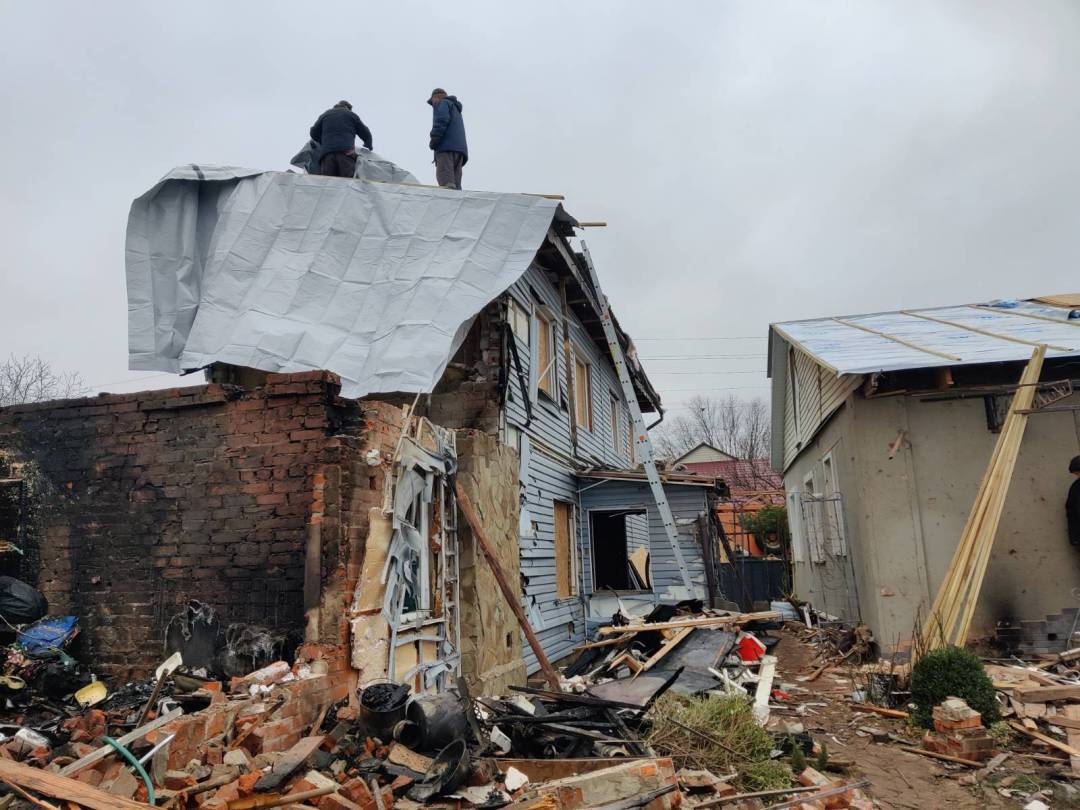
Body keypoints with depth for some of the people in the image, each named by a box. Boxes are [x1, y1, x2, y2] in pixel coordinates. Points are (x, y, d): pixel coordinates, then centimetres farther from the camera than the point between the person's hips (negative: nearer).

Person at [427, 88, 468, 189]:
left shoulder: (442, 103, 11)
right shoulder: (456, 111, 37)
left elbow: (441, 120, -10)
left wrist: (433, 140, -11)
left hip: (446, 147, -8)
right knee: (455, 184, -4)